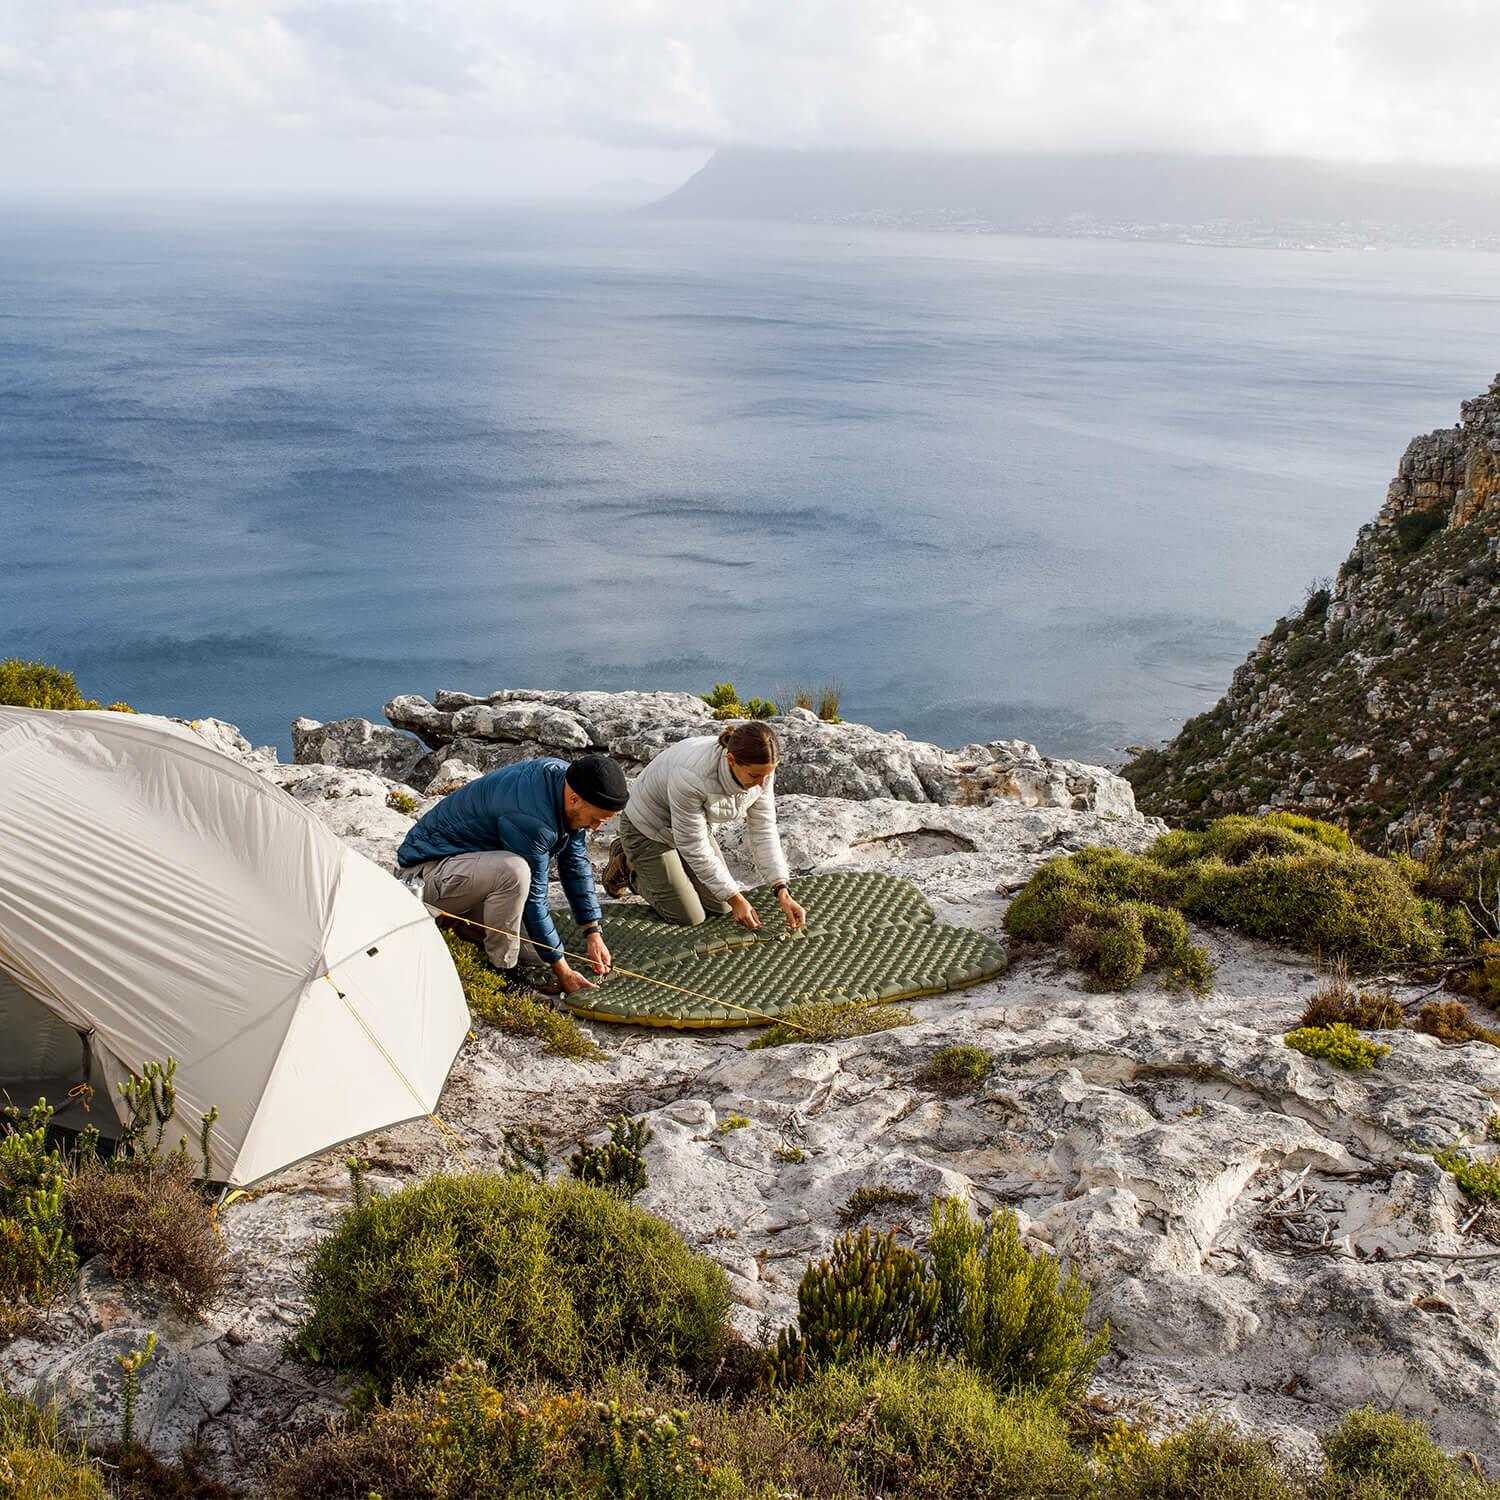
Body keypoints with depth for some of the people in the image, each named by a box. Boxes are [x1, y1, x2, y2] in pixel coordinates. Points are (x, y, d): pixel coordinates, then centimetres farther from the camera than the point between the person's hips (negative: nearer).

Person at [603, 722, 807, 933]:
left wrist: (783, 892, -23)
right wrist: (736, 899, -27)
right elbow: (694, 847, -32)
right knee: (690, 917, -3)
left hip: (693, 823, 6)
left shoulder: (760, 770, -24)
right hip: (649, 827, -6)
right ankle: (628, 866, 17)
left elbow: (764, 832, -14)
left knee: (720, 907, 8)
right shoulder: (691, 776, -42)